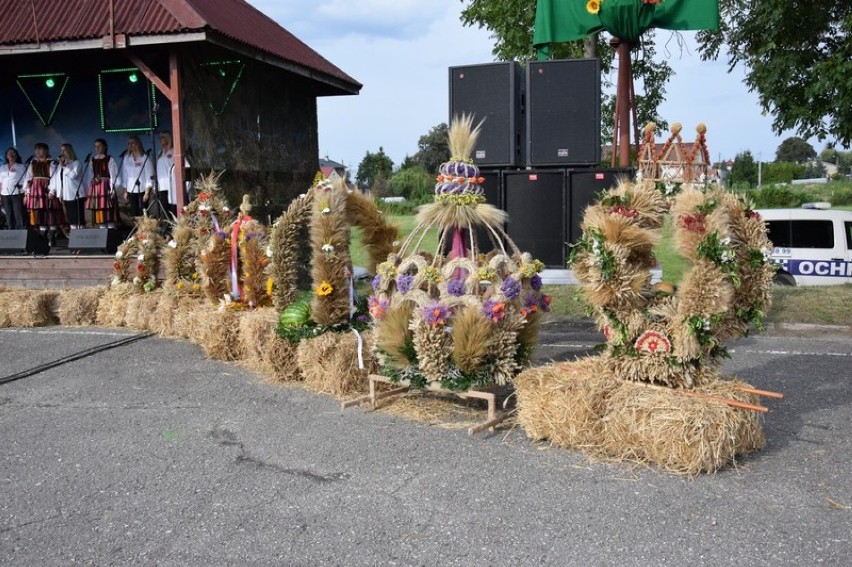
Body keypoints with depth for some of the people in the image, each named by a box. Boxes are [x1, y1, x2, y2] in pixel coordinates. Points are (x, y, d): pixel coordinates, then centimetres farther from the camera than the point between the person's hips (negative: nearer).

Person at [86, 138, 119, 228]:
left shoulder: (109, 159, -2)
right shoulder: (93, 159, 14)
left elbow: (113, 175, -7)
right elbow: (92, 174, 16)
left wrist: (112, 189, -14)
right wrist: (90, 187, 9)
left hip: (106, 186, -6)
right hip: (95, 187, 6)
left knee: (108, 211, -8)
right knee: (98, 211, 5)